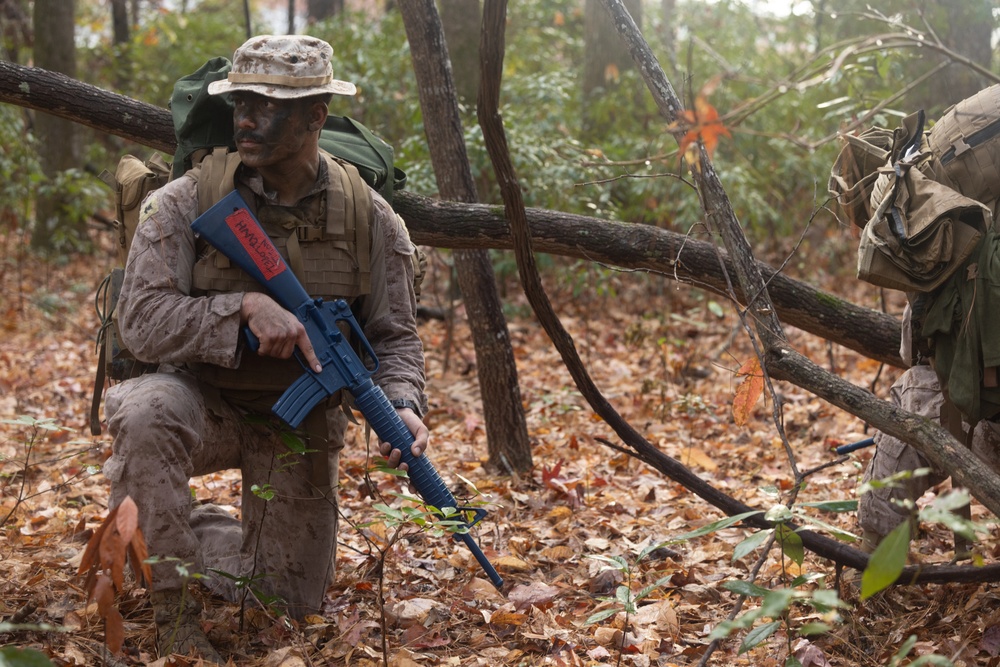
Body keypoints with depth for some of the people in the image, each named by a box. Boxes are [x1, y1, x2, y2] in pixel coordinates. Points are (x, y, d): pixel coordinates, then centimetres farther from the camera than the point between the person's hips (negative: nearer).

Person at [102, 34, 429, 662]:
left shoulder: (370, 218, -9)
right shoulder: (186, 203, -16)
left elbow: (394, 336, -3)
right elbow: (142, 321, -22)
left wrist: (404, 405, -23)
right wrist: (245, 308, -34)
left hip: (301, 427, 3)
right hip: (205, 402, -2)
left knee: (291, 600, 9)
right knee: (145, 412, -39)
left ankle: (198, 535, 41)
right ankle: (176, 611, -21)